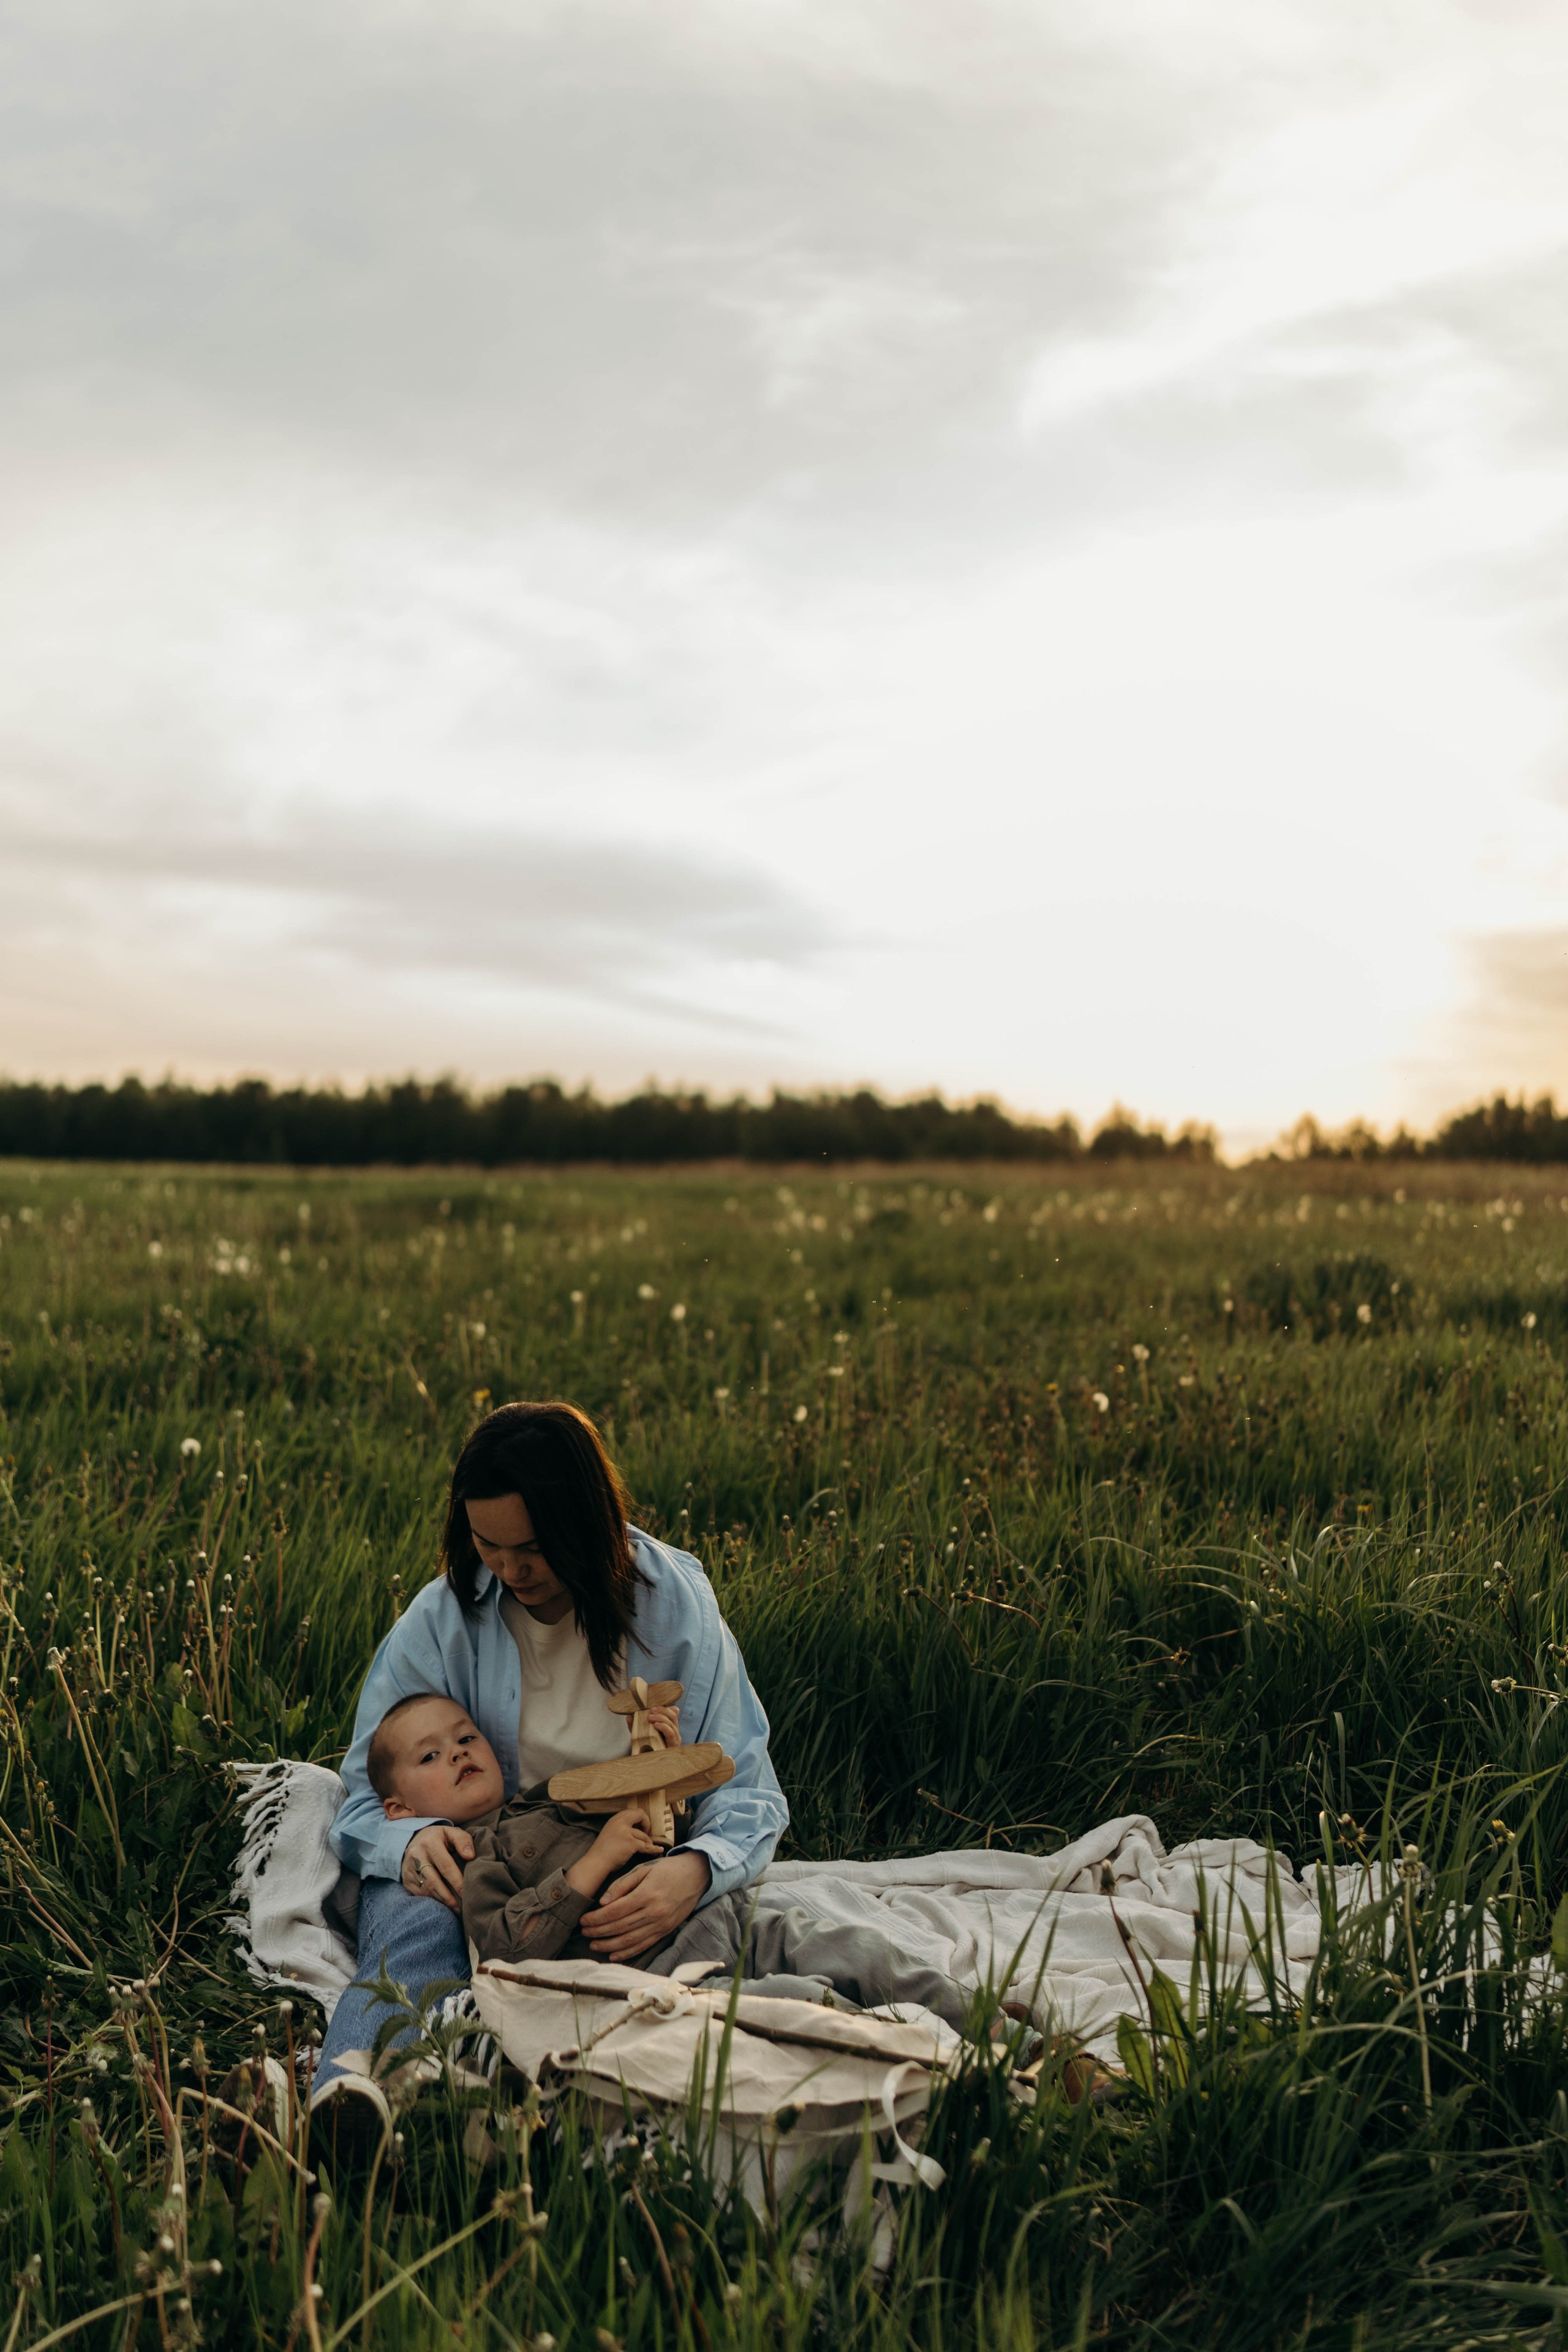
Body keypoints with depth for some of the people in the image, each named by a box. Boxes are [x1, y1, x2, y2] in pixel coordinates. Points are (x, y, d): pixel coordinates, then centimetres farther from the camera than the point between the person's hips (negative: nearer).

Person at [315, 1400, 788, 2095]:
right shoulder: (439, 1618, -4)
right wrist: (413, 1838, -26)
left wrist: (695, 1870, -30)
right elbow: (368, 1796, 0)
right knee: (417, 1919, -36)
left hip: (619, 1878, 1)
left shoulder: (676, 1607, -6)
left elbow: (748, 1795, -6)